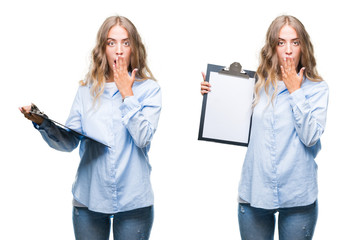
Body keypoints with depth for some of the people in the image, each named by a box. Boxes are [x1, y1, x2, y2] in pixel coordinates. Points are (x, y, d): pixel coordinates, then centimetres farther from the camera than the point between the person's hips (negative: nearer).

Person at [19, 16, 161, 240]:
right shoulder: (87, 90, 5)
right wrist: (42, 122, -14)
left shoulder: (149, 89, -1)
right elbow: (69, 142, 2)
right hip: (89, 198, 2)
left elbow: (143, 138, -15)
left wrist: (127, 94, -11)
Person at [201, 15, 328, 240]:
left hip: (297, 197, -2)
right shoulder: (259, 84, 6)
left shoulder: (316, 88, -3)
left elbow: (310, 137, -14)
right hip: (255, 194, 3)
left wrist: (295, 91, -12)